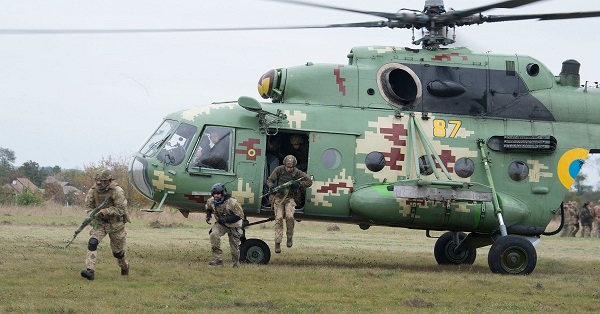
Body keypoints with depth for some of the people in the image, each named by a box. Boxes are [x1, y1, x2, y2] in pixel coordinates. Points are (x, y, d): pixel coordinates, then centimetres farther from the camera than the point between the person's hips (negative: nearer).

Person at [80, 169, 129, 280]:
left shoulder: (117, 191, -21)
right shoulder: (94, 190, -7)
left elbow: (121, 209, -21)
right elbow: (88, 204, 10)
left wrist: (105, 211, -29)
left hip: (115, 224, -3)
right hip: (99, 222, 3)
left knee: (118, 251, 11)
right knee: (92, 243, -22)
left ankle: (124, 266, 44)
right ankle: (90, 271, -27)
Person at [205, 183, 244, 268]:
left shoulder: (232, 202, -28)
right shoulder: (212, 201, -10)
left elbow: (239, 216, -25)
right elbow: (208, 207, 16)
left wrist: (226, 219, -32)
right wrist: (208, 215, -4)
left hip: (233, 226, -3)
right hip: (221, 224, 3)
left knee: (234, 246, 5)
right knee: (214, 235, -28)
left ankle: (236, 263, 34)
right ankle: (217, 259, -26)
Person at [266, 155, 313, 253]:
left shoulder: (297, 173, -6)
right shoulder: (279, 170, -7)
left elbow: (309, 181, -2)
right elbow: (269, 180, 1)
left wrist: (299, 184, -18)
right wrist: (272, 186, -21)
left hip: (290, 198, 0)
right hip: (278, 197, 0)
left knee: (290, 216, -22)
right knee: (279, 218, -10)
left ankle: (290, 237, 1)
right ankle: (277, 243, -6)